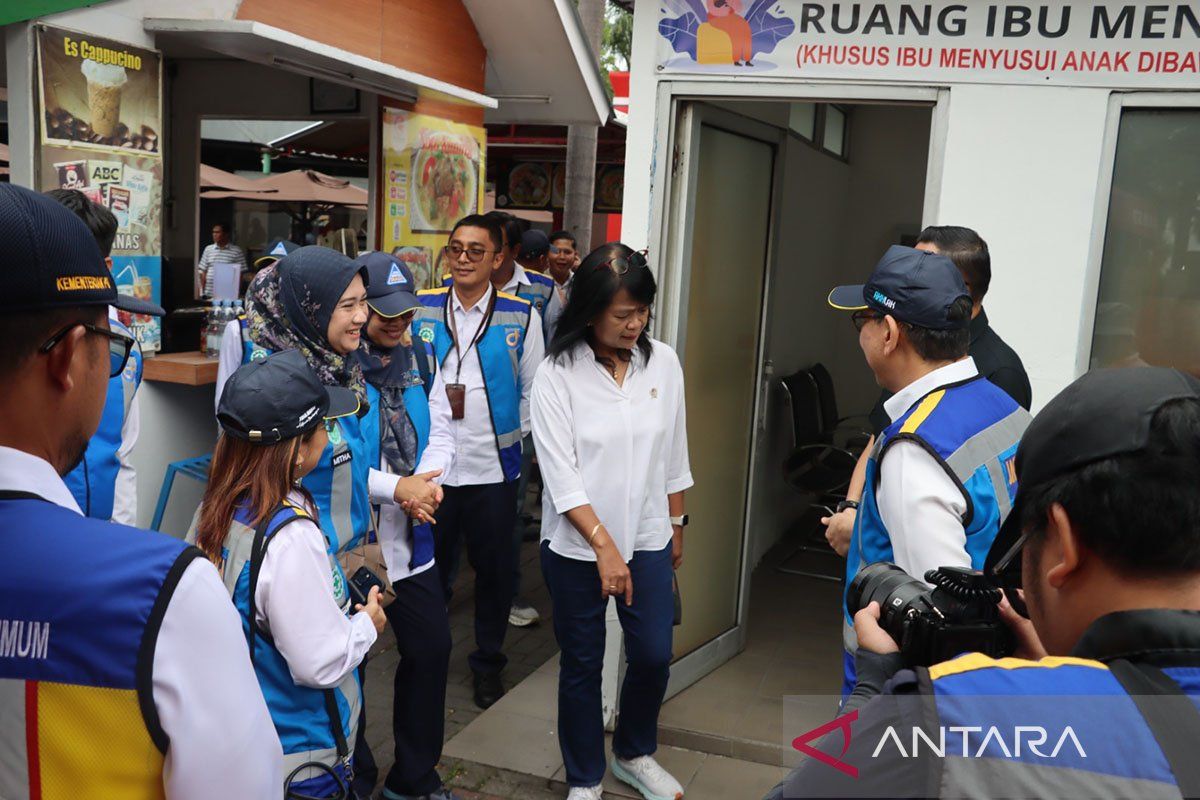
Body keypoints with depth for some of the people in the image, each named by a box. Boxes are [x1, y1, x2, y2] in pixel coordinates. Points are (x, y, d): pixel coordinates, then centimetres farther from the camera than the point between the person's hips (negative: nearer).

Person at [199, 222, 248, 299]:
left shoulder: (237, 251, -2)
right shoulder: (208, 249, 9)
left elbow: (239, 275, -2)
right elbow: (203, 271, 12)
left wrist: (236, 293, -8)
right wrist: (203, 291, 4)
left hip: (228, 295, -3)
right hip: (209, 295, 3)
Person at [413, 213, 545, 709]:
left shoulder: (520, 317, -1)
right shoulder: (421, 310, 1)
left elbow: (533, 391, 6)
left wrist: (513, 436, -1)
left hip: (494, 467, 0)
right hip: (430, 465, 1)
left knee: (493, 569, 11)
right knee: (429, 567, 12)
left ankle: (488, 663, 31)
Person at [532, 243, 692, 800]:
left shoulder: (663, 363, -3)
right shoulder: (557, 375, -13)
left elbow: (674, 454, 7)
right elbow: (561, 476, -16)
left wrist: (676, 525, 13)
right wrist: (604, 545, -19)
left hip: (648, 538, 3)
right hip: (577, 545, -3)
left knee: (653, 655, 10)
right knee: (582, 666, 10)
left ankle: (634, 753, 39)